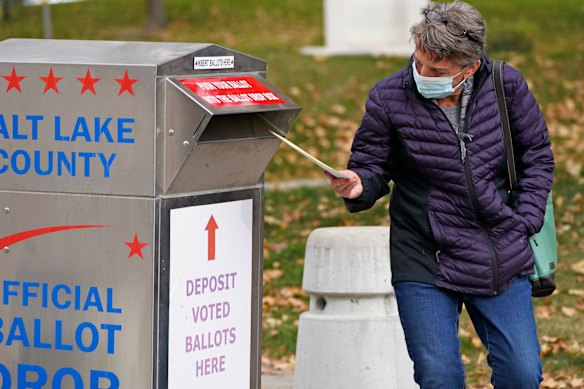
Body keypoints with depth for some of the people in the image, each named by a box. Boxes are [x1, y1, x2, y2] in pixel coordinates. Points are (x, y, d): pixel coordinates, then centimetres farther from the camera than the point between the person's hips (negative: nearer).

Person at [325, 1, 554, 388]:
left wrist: (524, 224, 2)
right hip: (424, 267, -1)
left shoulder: (507, 87, -4)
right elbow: (372, 167, 2)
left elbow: (537, 156, 10)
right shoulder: (388, 99, -10)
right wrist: (358, 186, -22)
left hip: (503, 266, 2)